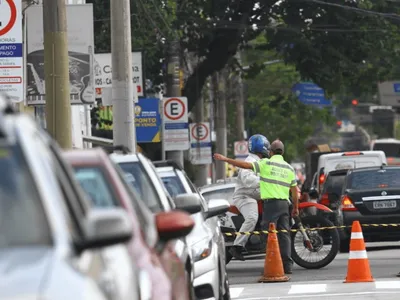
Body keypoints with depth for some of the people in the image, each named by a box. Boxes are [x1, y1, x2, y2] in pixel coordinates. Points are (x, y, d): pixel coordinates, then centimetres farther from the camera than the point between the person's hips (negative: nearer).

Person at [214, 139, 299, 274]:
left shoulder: (266, 163, -4)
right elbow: (294, 190, 12)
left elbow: (245, 165, -9)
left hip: (271, 203, -5)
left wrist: (225, 159, -2)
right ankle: (287, 265, 2)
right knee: (284, 234, 6)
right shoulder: (289, 168, 12)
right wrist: (296, 208, 22)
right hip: (285, 204, 5)